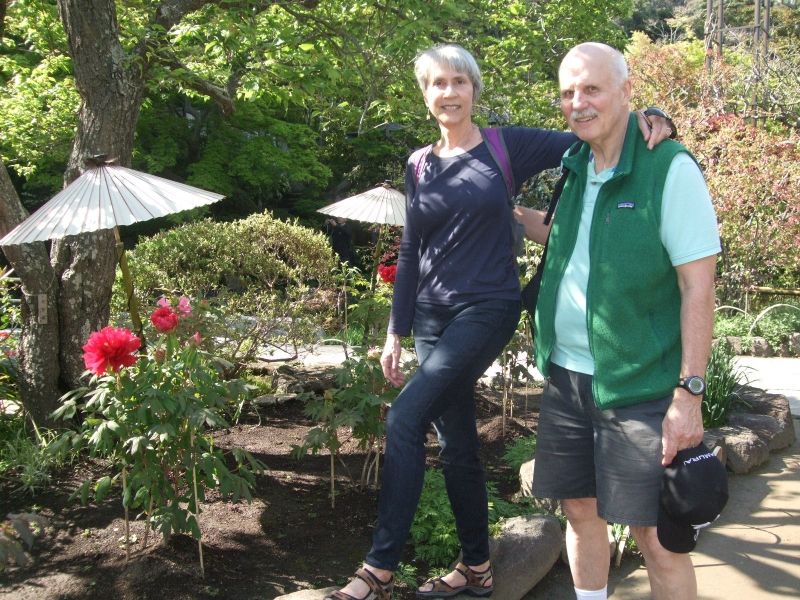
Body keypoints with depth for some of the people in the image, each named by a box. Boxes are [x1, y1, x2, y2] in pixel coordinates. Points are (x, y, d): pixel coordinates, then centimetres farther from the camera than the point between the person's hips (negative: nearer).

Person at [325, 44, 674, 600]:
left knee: (405, 418, -20)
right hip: (432, 315, 5)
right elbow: (411, 253, 13)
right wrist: (395, 333, 11)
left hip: (487, 309, -5)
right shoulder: (419, 166, 10)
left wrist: (647, 119, -25)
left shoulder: (508, 147, -3)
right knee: (457, 443, 10)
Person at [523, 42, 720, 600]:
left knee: (657, 536, 1)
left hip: (641, 385, -6)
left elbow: (698, 286, -14)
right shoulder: (576, 168, 9)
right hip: (567, 376, 7)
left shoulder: (669, 168, -12)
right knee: (580, 510, 16)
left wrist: (689, 395, -17)